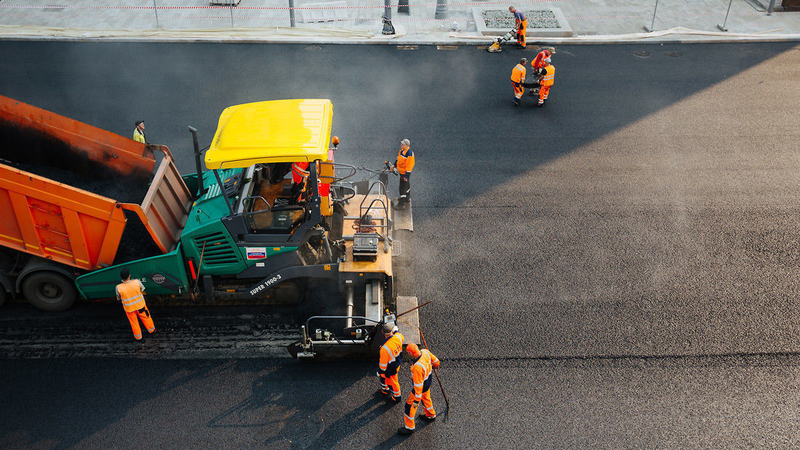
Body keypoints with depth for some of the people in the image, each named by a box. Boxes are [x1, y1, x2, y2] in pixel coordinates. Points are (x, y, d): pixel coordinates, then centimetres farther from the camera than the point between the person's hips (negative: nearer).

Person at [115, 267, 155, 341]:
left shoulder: (118, 288, -29)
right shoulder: (137, 282, -28)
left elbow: (118, 298, -10)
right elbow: (142, 290, -7)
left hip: (129, 308, 0)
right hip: (140, 304, 0)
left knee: (134, 322, 24)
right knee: (145, 317, 27)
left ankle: (138, 336, 44)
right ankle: (151, 329, 51)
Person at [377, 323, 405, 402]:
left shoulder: (385, 348, -41)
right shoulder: (398, 336, -25)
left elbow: (383, 363, -26)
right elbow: (403, 339, 5)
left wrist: (380, 371, -6)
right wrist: (396, 330, 22)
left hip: (391, 368, -6)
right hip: (398, 362, 6)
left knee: (393, 381, 22)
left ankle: (397, 396, 47)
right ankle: (385, 389, 57)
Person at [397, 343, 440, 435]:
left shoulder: (417, 367, -41)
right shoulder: (425, 352, -20)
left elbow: (418, 386, -32)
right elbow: (435, 361, 1)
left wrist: (416, 400, -20)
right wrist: (435, 365, 26)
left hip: (422, 387, -8)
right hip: (428, 380, 8)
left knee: (410, 405, 11)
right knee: (426, 398, 33)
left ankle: (409, 427, 29)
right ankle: (431, 415, 57)